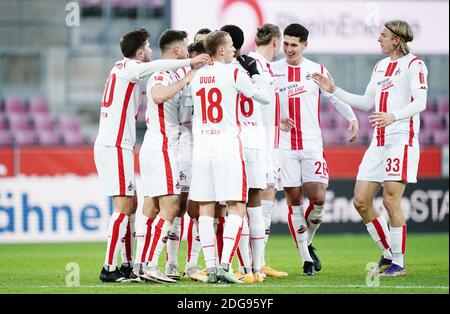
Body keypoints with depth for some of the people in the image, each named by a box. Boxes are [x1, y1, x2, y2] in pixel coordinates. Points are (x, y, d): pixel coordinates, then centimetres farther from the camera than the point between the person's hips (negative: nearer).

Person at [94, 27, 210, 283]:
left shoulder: (123, 69, 19)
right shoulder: (128, 67, -8)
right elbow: (153, 67, -31)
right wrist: (189, 62, -31)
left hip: (110, 145, 10)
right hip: (115, 147, -10)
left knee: (132, 204, 13)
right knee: (123, 207, -10)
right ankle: (109, 269, -12)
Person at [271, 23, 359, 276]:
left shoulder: (318, 70, 7)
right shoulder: (272, 70, 4)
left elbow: (335, 96, 14)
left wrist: (352, 118, 1)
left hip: (312, 145, 1)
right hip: (284, 146, -1)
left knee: (318, 198, -9)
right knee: (294, 200, -2)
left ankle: (307, 242, 19)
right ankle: (307, 259, 4)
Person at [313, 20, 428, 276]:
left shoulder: (414, 64, -5)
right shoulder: (380, 65, 20)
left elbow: (420, 102, -17)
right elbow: (367, 103, 27)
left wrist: (393, 116, -32)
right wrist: (334, 90, 23)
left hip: (402, 139, -8)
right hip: (379, 142, 8)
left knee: (391, 200, -11)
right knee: (361, 201, 3)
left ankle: (399, 263, 0)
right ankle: (388, 254, 17)